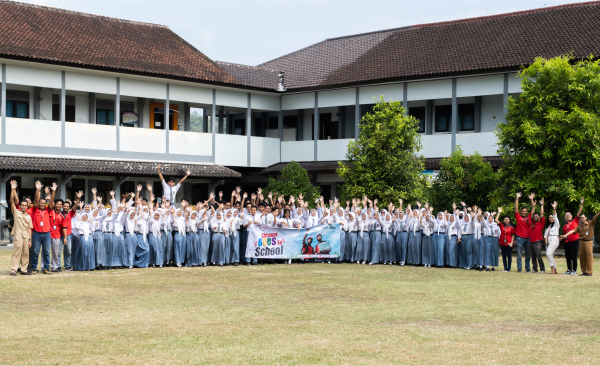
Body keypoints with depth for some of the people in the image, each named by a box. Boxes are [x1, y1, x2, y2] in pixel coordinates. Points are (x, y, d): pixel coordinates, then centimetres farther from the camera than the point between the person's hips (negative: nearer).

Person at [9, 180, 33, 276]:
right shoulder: (16, 212, 6)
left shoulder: (29, 216, 15)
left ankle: (24, 270, 10)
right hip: (18, 236, -4)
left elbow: (29, 229, 13)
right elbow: (12, 201, -3)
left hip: (26, 237, 4)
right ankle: (13, 270, -8)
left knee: (26, 254, 4)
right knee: (16, 253, -8)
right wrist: (13, 189, -12)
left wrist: (30, 239, 5)